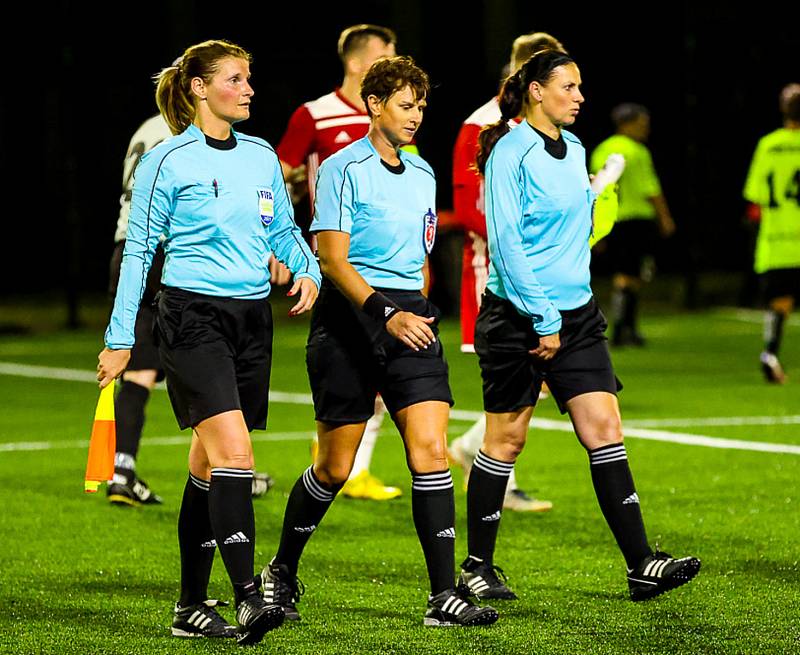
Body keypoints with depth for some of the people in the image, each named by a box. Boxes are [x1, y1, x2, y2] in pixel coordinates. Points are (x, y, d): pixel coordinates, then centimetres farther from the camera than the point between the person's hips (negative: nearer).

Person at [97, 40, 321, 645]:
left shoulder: (262, 156, 11)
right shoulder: (168, 161, -5)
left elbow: (284, 230, 22)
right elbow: (138, 250, -1)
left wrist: (307, 270, 1)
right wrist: (120, 338, -1)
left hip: (252, 317, 6)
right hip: (193, 316, -6)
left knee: (210, 464, 10)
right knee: (235, 453, -20)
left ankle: (192, 606, 15)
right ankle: (248, 599, -25)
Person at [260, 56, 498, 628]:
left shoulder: (423, 174, 14)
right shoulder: (344, 169, -6)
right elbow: (333, 260, -13)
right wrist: (385, 316, -23)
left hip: (410, 317, 5)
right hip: (350, 321, -5)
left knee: (430, 450, -9)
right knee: (335, 467, 2)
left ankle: (444, 597, -9)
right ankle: (281, 572, 25)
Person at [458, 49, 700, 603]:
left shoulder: (574, 150, 12)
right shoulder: (510, 153, -11)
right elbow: (506, 242, -17)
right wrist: (542, 322, -18)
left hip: (575, 313, 7)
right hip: (517, 317, -7)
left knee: (604, 428, -1)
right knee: (507, 438, 1)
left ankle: (641, 565, -3)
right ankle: (478, 567, 14)